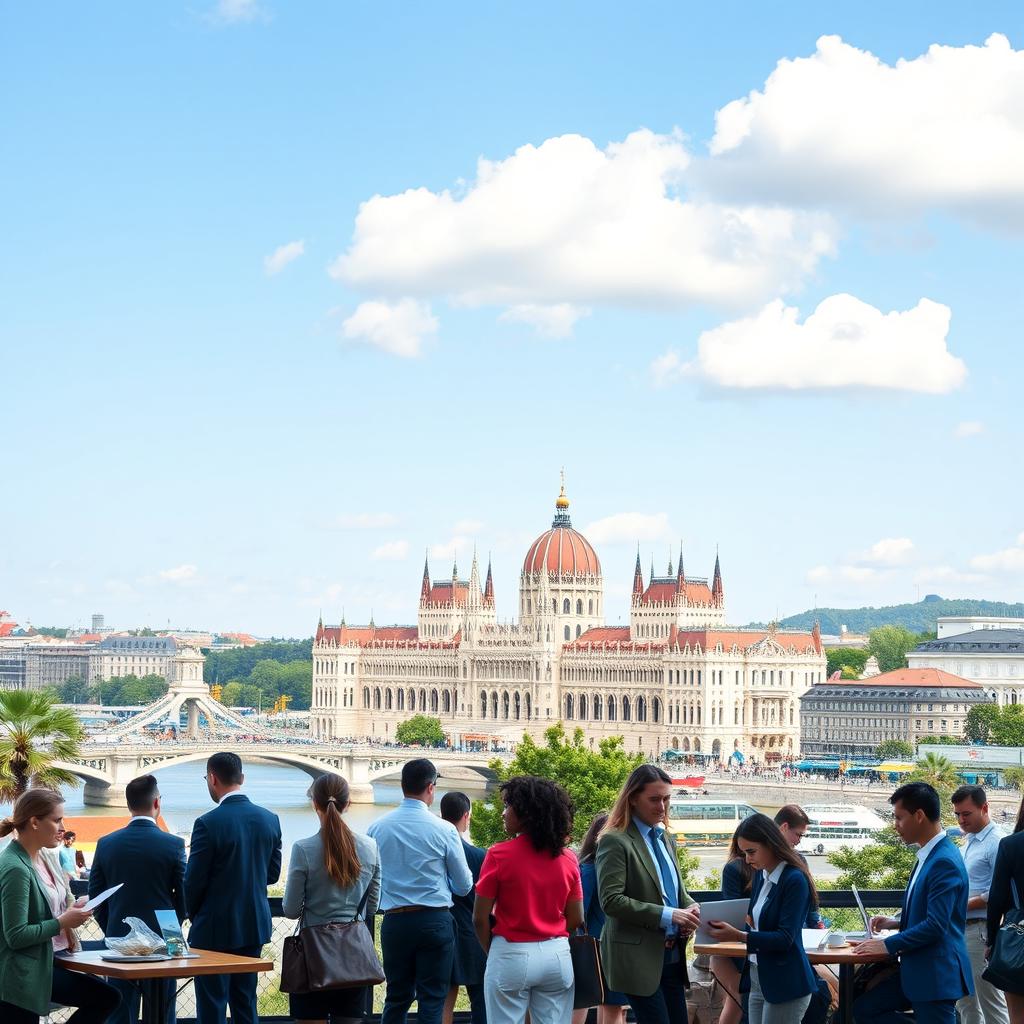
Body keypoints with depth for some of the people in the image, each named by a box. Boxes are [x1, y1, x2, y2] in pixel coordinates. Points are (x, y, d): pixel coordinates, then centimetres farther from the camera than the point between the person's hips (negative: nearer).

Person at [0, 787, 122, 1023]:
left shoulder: (39, 858, 7)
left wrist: (71, 910, 4)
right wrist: (63, 922, -16)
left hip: (44, 965, 9)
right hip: (19, 978, -9)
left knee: (106, 998, 5)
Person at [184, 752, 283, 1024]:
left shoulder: (208, 823, -17)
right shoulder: (270, 820, 1)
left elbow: (194, 881, -12)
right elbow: (272, 873, 9)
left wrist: (194, 915, 6)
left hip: (216, 929, -6)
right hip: (254, 927, 6)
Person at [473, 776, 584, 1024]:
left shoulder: (499, 855, -10)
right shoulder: (567, 858, 2)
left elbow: (480, 918, -7)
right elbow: (576, 919, 6)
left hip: (511, 956, -4)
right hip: (557, 956, 4)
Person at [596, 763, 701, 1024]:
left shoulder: (666, 840, 16)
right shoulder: (615, 841, -10)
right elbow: (611, 900, -18)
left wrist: (691, 908, 0)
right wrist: (666, 915, -22)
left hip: (671, 956, 8)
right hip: (638, 957, -8)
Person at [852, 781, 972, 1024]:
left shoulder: (945, 862, -21)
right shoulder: (927, 856, 11)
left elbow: (936, 925, -24)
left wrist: (888, 945, -16)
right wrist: (895, 921, 10)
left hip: (936, 975, -10)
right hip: (916, 970, 10)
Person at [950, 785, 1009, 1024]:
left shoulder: (995, 843, -13)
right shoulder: (968, 842, 16)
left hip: (980, 931, -9)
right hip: (961, 930, 9)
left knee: (990, 1002, -5)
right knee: (965, 1002, 14)